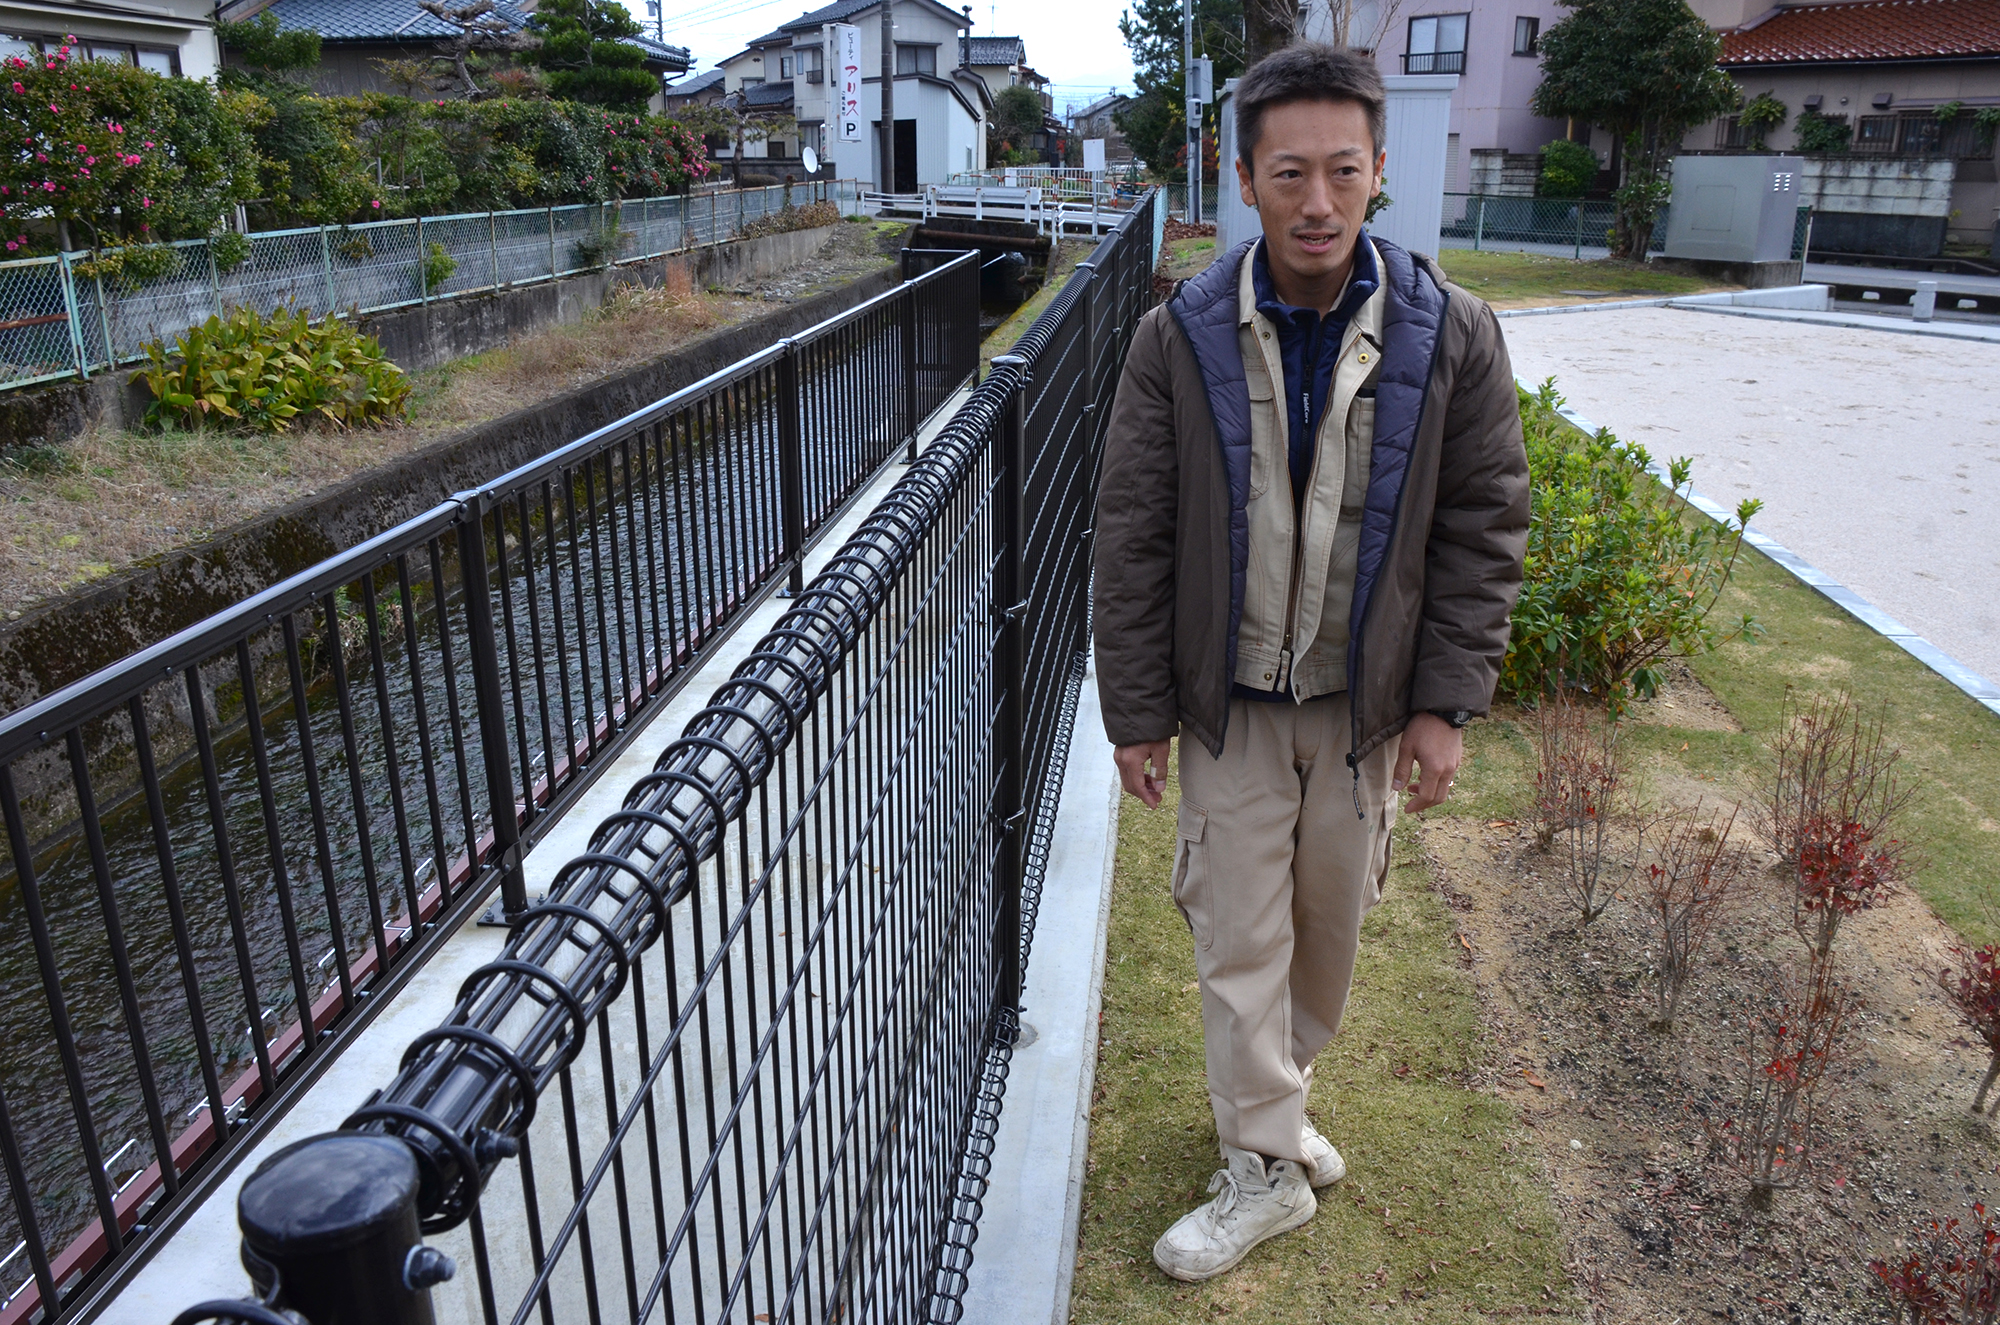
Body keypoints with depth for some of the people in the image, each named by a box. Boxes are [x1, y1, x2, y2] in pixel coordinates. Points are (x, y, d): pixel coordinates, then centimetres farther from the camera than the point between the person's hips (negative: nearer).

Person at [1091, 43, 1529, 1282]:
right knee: (1240, 938, 5)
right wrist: (1137, 710, -6)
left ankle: (1271, 1089, 45)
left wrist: (1446, 702, -6)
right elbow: (1134, 539, -6)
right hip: (1229, 703, -1)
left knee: (1333, 923, 16)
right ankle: (1268, 1166, 26)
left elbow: (1484, 528, -2)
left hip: (1368, 701, 2)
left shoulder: (1453, 334, -7)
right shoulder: (1180, 340, -10)